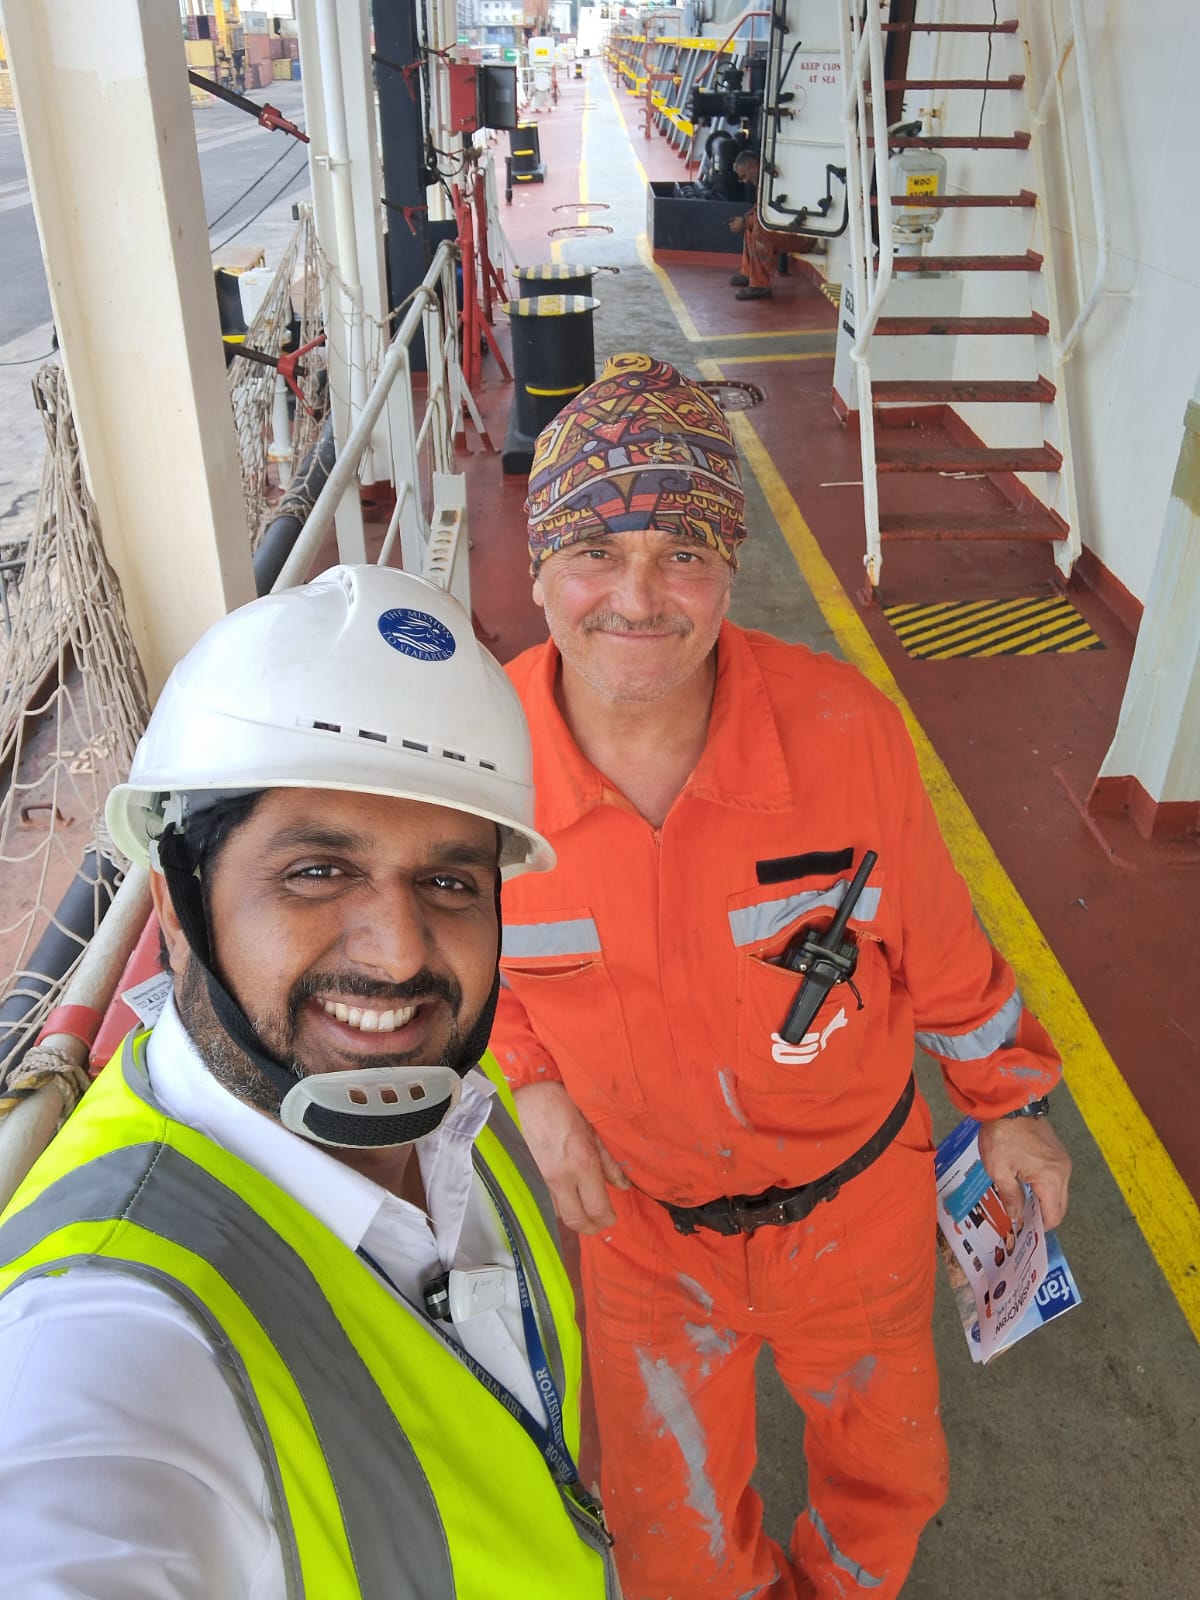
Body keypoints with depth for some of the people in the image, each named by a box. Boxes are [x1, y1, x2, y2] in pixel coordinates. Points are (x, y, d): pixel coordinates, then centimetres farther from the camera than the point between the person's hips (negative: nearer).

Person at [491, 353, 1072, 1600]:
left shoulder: (841, 725, -24)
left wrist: (1006, 1101, 5)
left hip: (858, 1202, 1)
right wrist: (527, 1081, -13)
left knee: (887, 1468, 28)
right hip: (637, 1217, 0)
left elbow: (935, 938, -7)